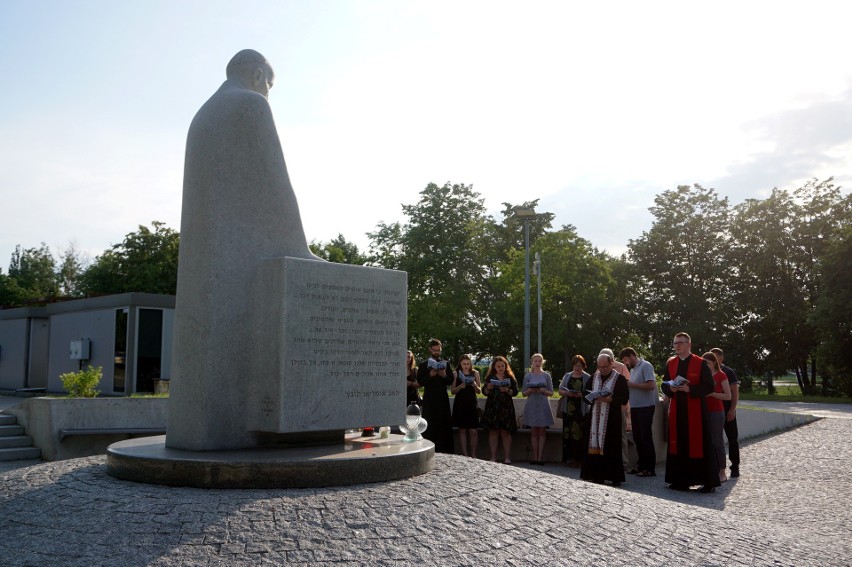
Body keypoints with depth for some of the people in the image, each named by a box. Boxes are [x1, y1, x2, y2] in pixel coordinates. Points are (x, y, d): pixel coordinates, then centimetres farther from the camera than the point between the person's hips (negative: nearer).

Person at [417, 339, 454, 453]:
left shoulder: (446, 363, 11)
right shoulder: (423, 364, 6)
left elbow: (450, 381, 7)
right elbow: (420, 382, -1)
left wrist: (444, 376, -13)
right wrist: (430, 375, -16)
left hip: (443, 399, 1)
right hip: (429, 400, -1)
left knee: (444, 426, 1)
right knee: (429, 426, -2)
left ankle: (444, 451, 6)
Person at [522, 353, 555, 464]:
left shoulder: (546, 375, 6)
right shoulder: (528, 376, 7)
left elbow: (551, 393, 5)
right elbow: (524, 393, 8)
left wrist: (543, 390, -13)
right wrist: (530, 390, -12)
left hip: (543, 405, 0)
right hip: (531, 405, 1)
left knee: (542, 431, -2)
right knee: (534, 431, 2)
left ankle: (540, 457, -1)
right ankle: (535, 457, 4)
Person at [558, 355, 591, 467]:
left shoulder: (587, 378, 4)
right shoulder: (567, 376, 15)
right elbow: (560, 390, 13)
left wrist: (581, 395, -19)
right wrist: (567, 393, -8)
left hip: (581, 410, -3)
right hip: (568, 409, 3)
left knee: (579, 433, -7)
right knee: (567, 433, 1)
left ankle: (578, 458, -3)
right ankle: (568, 458, 6)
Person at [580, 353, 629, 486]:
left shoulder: (619, 379, 0)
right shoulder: (594, 378, 14)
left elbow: (624, 399, -5)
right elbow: (585, 395, 17)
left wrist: (611, 399, -20)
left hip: (611, 419, -4)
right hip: (595, 418, 4)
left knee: (611, 447, -4)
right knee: (595, 445, 2)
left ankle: (615, 477, 3)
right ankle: (597, 475, 8)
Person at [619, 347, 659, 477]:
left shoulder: (645, 366, -11)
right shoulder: (633, 369, 16)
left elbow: (651, 385, -21)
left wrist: (632, 384, -16)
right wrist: (626, 385, -1)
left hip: (645, 407, -9)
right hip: (635, 407, 9)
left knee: (646, 437, -4)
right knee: (637, 437, 12)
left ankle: (650, 468, 2)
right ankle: (641, 465, 22)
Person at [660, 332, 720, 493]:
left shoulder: (701, 363, -4)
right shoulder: (670, 363, 10)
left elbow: (710, 386, -8)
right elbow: (664, 384, 14)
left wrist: (690, 389, -19)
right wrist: (670, 388, -8)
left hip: (695, 410, -4)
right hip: (677, 410, 5)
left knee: (699, 443, -3)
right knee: (678, 443, 5)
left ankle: (708, 481, 6)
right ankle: (680, 479, 13)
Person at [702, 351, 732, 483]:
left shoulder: (721, 375, -4)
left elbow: (728, 396, -9)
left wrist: (711, 393, -18)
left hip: (716, 412, -5)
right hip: (704, 411, 5)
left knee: (717, 441, -3)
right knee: (707, 441, 4)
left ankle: (722, 472, 4)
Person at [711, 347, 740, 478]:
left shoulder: (729, 372, -2)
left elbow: (735, 392, -5)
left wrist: (732, 409, -14)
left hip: (727, 410, -4)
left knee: (732, 438, 2)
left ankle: (735, 467, 9)